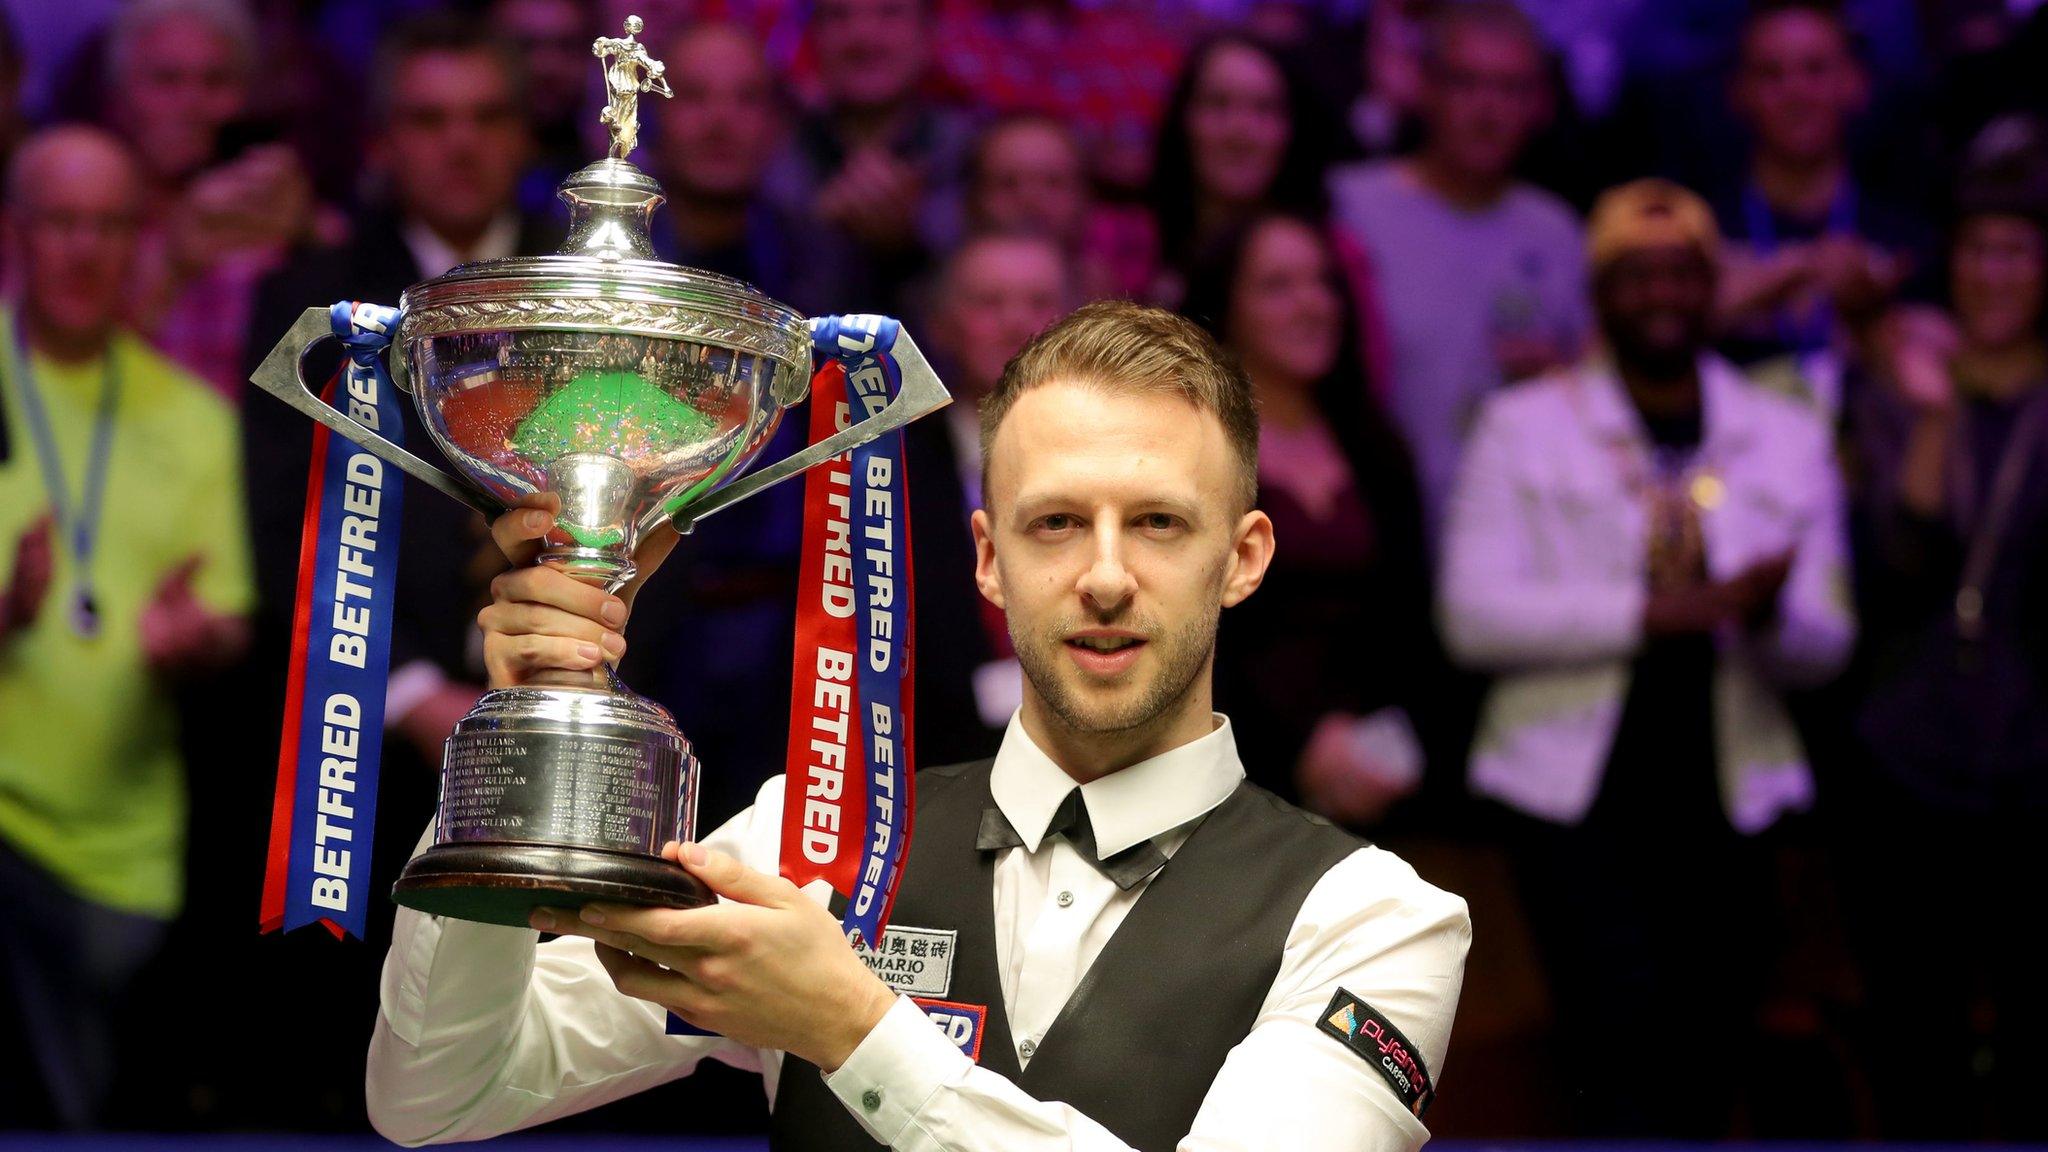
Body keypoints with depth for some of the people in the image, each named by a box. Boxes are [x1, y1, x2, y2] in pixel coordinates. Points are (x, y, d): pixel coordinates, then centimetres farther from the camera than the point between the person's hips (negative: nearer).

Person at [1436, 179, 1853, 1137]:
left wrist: (1770, 609, -18)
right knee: (1626, 1036, -16)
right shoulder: (1523, 427, 3)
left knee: (1697, 1073, 6)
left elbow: (1825, 647, 7)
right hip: (1575, 795, -3)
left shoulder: (1791, 439, 12)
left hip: (1723, 800, 3)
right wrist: (1659, 611, -17)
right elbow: (1473, 615, -9)